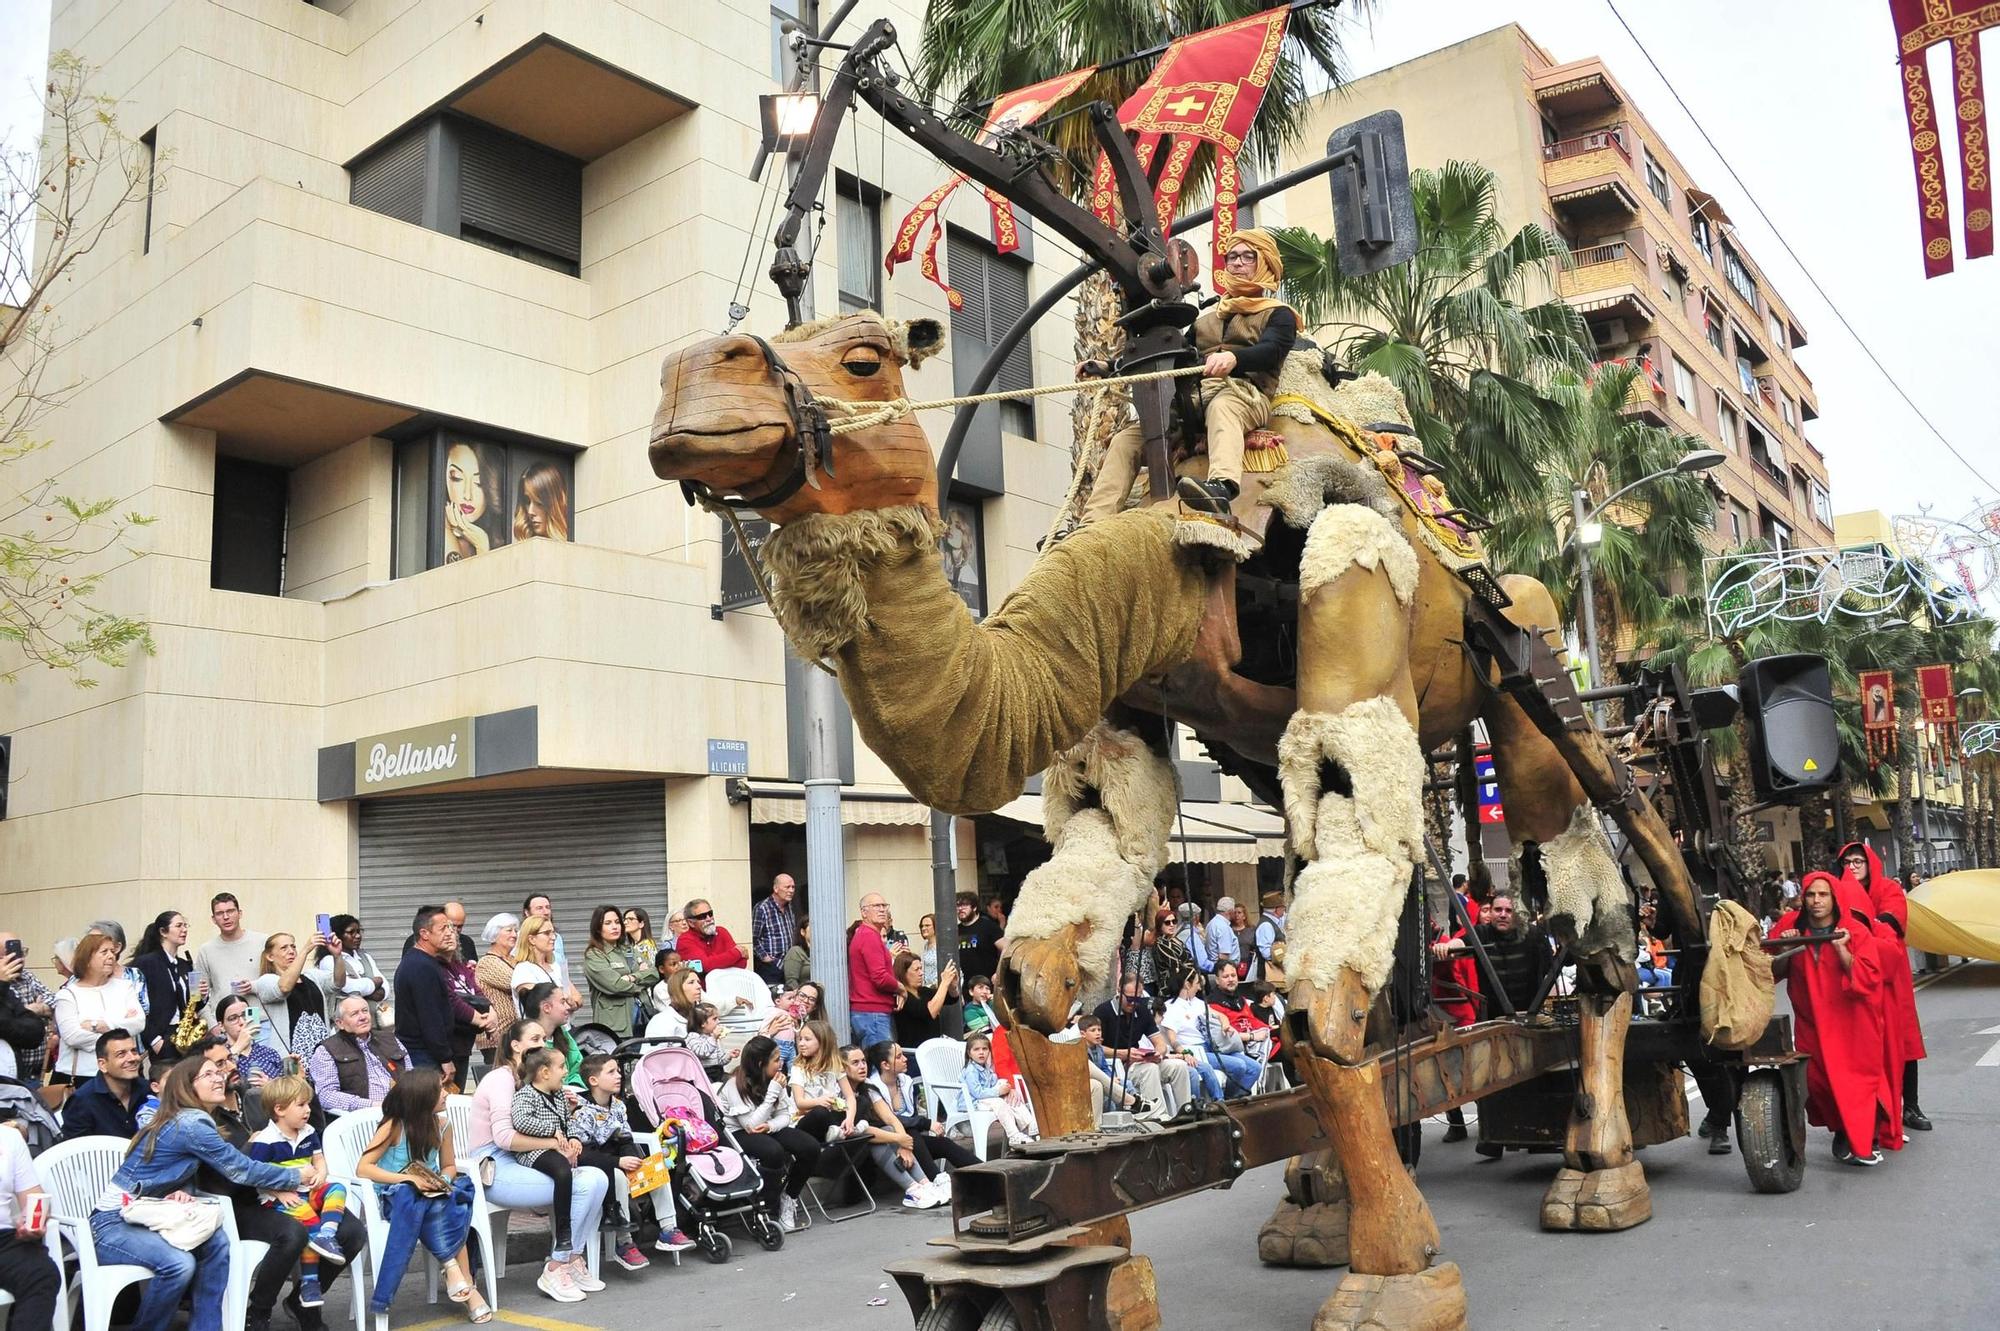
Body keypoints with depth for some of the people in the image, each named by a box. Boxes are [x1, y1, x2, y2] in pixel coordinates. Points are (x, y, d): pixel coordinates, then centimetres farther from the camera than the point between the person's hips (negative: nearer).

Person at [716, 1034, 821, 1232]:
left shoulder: (773, 1080, -4)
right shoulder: (735, 1084, -21)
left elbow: (785, 1115, 1)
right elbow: (751, 1125, -25)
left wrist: (770, 1126, -23)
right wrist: (772, 1093, -27)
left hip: (768, 1129, 6)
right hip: (738, 1133, -6)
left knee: (811, 1148, -16)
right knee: (774, 1152, -37)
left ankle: (788, 1198, 4)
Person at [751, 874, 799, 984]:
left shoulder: (789, 907, 14)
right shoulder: (761, 909, -12)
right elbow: (753, 938, -14)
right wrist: (764, 957, -13)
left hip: (789, 965, 7)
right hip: (770, 966, -7)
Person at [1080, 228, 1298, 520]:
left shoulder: (1278, 315, 16)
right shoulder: (1206, 315, 33)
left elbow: (1272, 351, -6)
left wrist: (1233, 358, -30)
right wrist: (1106, 369, 18)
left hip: (1244, 393, -6)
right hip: (1190, 397, 6)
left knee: (1221, 406, -42)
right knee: (1126, 439, -14)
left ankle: (1222, 486, -69)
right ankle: (1094, 523, -25)